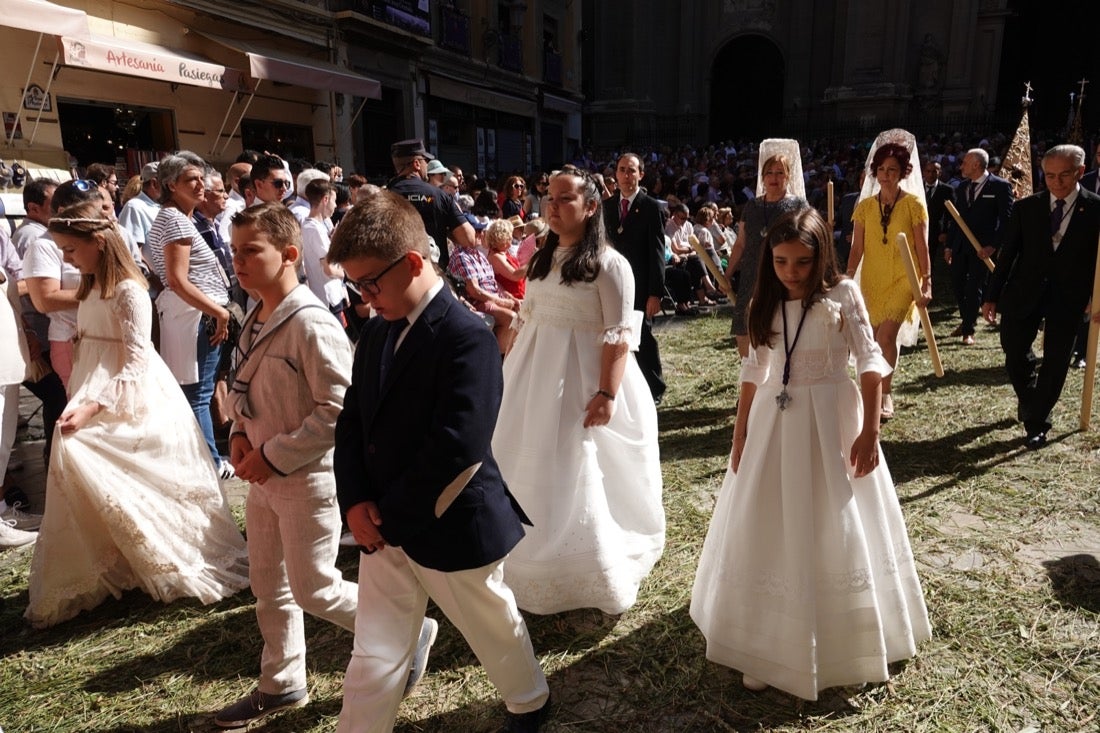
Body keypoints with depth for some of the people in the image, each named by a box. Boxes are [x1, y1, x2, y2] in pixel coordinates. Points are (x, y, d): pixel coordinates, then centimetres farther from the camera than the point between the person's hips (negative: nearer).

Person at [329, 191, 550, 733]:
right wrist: (355, 503, -8)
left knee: (496, 632, 20)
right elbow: (352, 422, 6)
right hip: (384, 527, 6)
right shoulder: (376, 331, 5)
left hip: (453, 527, -5)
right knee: (373, 659, 11)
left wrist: (388, 514, -17)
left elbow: (456, 449, -27)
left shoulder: (467, 338, -21)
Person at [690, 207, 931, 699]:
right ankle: (770, 645, 25)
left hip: (832, 420, -4)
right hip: (773, 423, 4)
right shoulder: (765, 303, 5)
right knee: (769, 533, 9)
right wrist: (739, 434, 10)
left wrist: (870, 431, -13)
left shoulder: (842, 295, -6)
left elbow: (870, 362, -7)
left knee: (835, 532, 7)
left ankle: (843, 644, 29)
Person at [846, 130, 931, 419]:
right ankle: (878, 392, 28)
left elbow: (922, 248, -5)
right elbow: (857, 249, 1)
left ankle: (886, 395, -1)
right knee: (876, 339, 10)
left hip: (903, 279, -3)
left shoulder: (914, 204, -4)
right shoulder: (865, 207, 3)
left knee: (886, 335, -16)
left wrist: (926, 284, -10)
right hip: (872, 281, 3)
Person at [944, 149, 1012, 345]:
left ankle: (968, 331, 7)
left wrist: (993, 246, -16)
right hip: (961, 245, 6)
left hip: (982, 246, -6)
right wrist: (949, 245, 10)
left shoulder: (1000, 186, -6)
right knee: (957, 283, 8)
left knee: (974, 288, -2)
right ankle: (966, 321, 28)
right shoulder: (963, 187, 12)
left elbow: (1006, 220, -8)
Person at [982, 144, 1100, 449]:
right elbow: (1007, 254, 3)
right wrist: (992, 296, 1)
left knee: (1055, 362, 3)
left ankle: (1037, 422, 16)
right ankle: (1030, 400, 36)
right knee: (1014, 353, 6)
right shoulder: (1026, 207, 0)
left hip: (1068, 297, -1)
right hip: (1025, 292, 1)